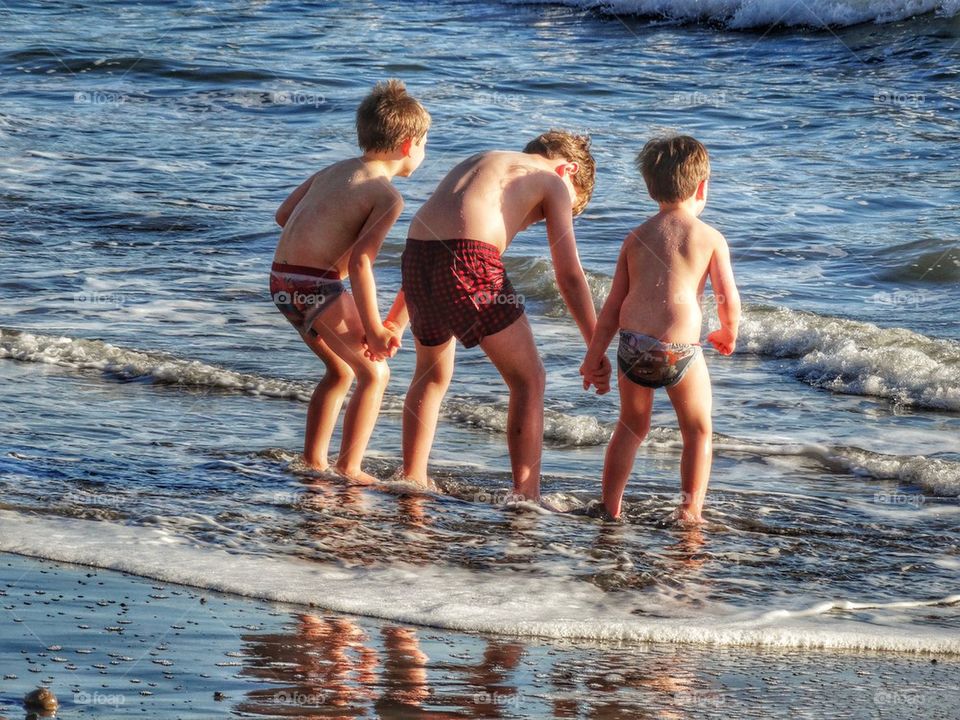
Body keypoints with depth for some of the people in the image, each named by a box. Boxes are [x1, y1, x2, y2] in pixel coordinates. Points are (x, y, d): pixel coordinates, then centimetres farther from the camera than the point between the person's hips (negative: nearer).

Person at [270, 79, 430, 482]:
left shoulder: (333, 171, 15)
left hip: (282, 280, 8)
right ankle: (349, 468, 0)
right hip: (318, 285, -8)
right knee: (374, 373, 5)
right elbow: (359, 261, -19)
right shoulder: (387, 196, -9)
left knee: (340, 371, 24)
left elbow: (283, 215, 22)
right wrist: (373, 328, -14)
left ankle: (313, 463, 25)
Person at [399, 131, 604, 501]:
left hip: (417, 254, 7)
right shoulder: (553, 182, 15)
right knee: (528, 380, 6)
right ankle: (526, 495, 1)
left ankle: (411, 479, 34)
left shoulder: (480, 163, 34)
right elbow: (569, 276, 8)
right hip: (469, 262, -7)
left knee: (432, 374, 29)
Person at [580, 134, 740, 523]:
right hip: (680, 347, -3)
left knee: (631, 426, 22)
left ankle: (609, 507, 22)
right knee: (698, 431, 14)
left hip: (633, 344, 3)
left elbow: (613, 304, 14)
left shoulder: (636, 237, 13)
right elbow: (728, 299, 0)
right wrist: (728, 334, 21)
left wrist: (594, 356, 21)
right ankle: (690, 510, 6)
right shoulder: (710, 238, 3)